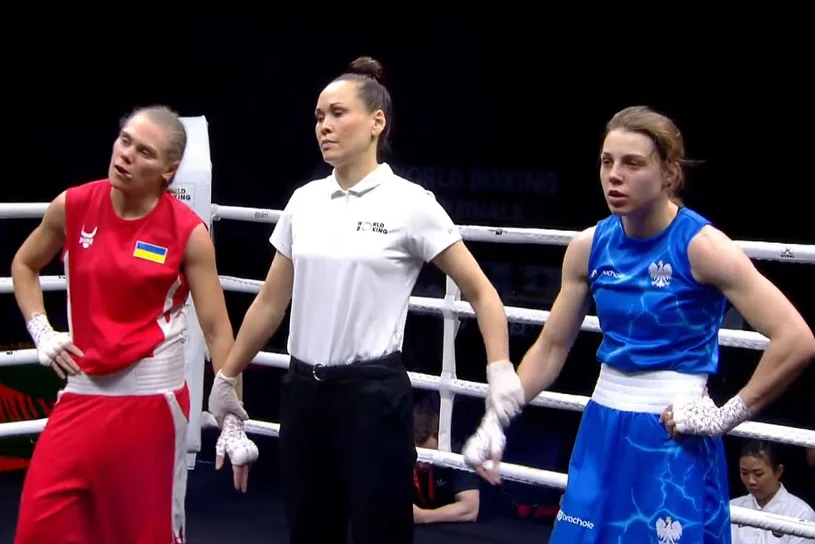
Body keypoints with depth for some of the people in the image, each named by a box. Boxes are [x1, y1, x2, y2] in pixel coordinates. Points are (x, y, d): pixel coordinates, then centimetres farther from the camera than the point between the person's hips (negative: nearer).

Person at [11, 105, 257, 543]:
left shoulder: (187, 231, -10)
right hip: (81, 392, 3)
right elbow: (24, 266, 18)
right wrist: (41, 332, 4)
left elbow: (217, 329, -7)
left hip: (150, 398, -3)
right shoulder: (72, 207, -1)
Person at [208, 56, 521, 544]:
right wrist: (227, 377, 18)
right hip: (305, 393, 5)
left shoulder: (409, 203, -7)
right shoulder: (304, 201, 7)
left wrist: (502, 372, -16)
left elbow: (481, 292, -3)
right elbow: (271, 303, 15)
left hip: (373, 395, -5)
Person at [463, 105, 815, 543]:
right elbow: (551, 349, 10)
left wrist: (728, 415, -14)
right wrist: (496, 420, 2)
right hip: (602, 432, 5)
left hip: (674, 439, -5)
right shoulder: (589, 246, 1)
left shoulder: (701, 245, -15)